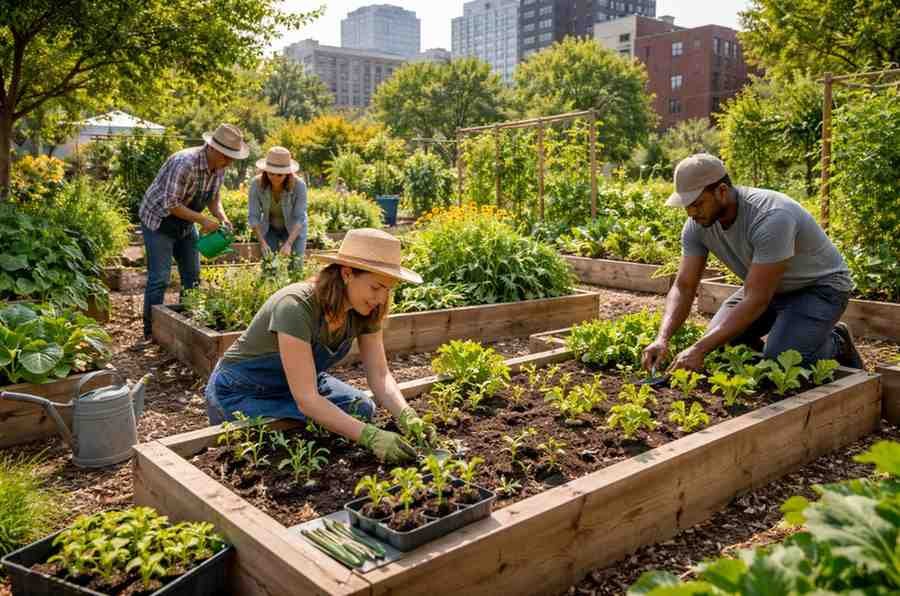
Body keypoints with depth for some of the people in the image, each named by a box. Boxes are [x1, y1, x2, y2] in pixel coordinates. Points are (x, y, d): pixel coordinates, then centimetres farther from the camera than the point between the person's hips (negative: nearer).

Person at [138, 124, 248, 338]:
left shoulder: (219, 167, -6)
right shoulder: (185, 163, -31)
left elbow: (213, 198, 6)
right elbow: (171, 205, -30)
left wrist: (222, 217, -13)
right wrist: (203, 220, -30)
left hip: (185, 224, 8)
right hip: (158, 222, -8)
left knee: (192, 277, 10)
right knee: (159, 279, -7)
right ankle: (152, 332, 5)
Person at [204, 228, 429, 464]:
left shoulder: (364, 310, -15)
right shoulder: (297, 307, -36)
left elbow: (379, 375, -14)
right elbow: (306, 400, -38)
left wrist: (407, 416, -32)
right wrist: (370, 436, -45)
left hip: (302, 383, 6)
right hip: (241, 394, -6)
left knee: (361, 409, -13)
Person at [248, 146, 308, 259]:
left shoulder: (299, 185, -29)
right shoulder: (256, 184, -24)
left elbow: (299, 218, -27)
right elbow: (253, 217, -20)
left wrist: (288, 244, -37)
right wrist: (262, 242, -30)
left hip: (294, 230, -1)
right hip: (269, 229, 1)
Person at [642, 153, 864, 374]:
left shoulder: (771, 218, -36)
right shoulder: (697, 224, -15)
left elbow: (757, 300, -37)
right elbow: (684, 287, -14)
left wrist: (699, 350, -42)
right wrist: (662, 339, -31)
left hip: (819, 286, -6)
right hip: (768, 287, 6)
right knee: (717, 345, -10)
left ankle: (837, 343, 6)